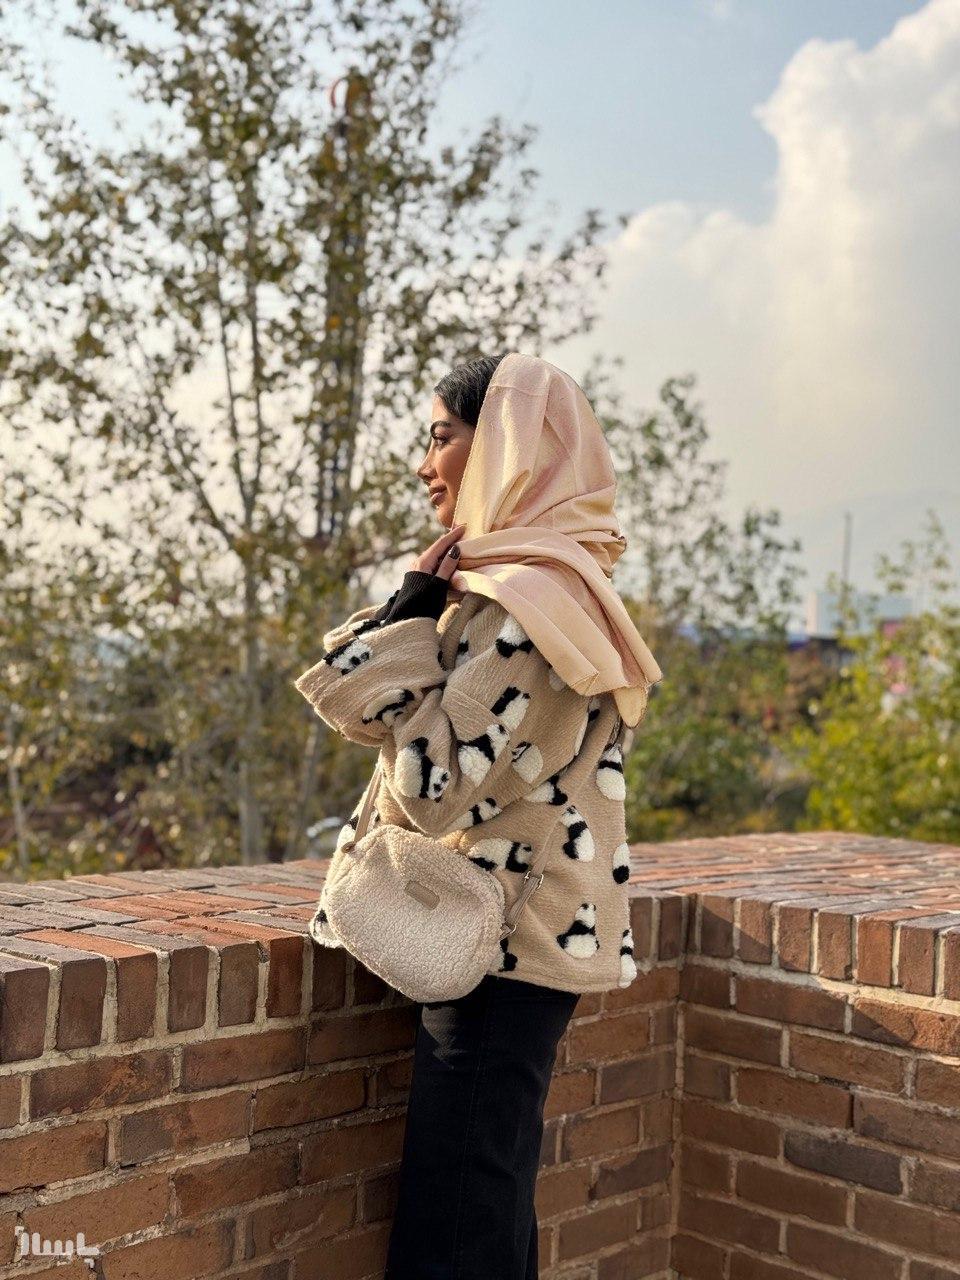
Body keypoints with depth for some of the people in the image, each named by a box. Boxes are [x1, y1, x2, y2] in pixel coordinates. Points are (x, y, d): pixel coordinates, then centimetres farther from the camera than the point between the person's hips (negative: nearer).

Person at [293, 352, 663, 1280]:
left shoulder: (525, 602, -20)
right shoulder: (524, 581, 12)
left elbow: (432, 783, -22)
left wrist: (407, 618, -15)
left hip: (501, 954, -10)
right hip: (518, 936, 10)